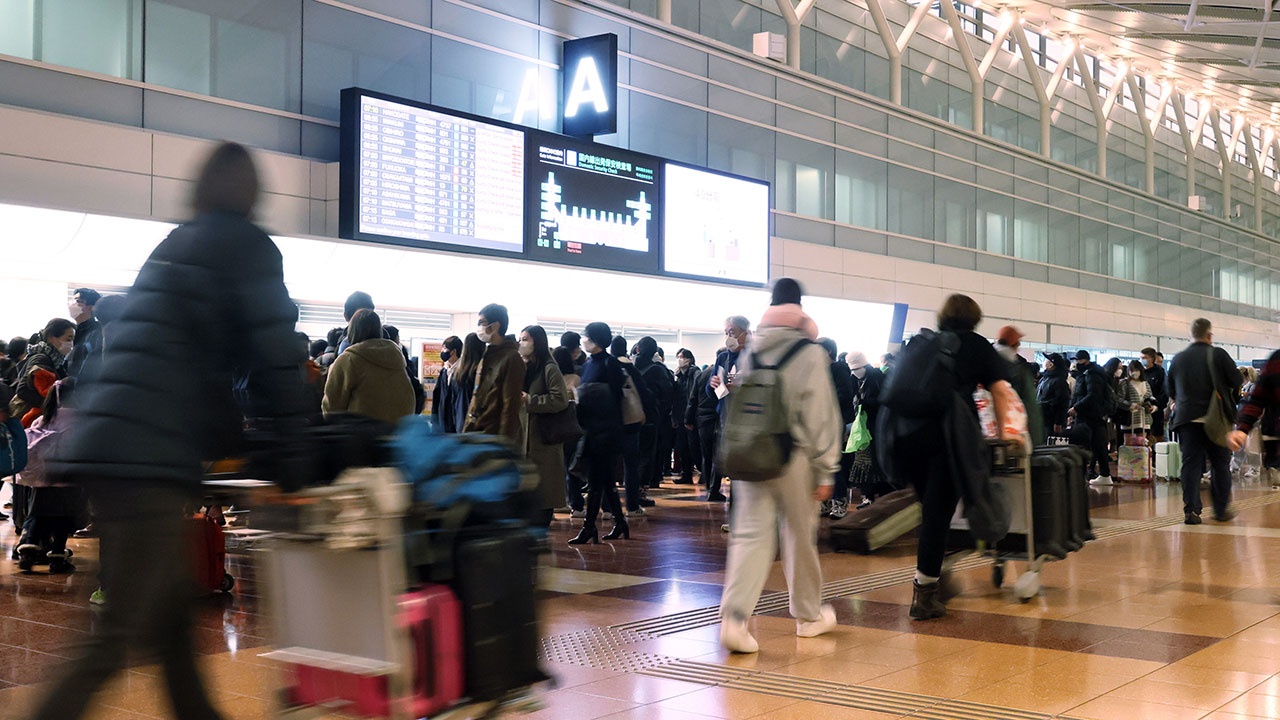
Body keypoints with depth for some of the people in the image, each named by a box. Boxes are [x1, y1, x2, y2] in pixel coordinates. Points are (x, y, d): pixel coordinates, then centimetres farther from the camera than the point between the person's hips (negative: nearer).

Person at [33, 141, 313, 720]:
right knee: (118, 639, -8)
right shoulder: (247, 244, 2)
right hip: (148, 459, -9)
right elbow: (274, 353, -2)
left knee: (171, 615, 17)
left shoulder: (174, 246, 25)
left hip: (103, 449, 9)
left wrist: (238, 439, 28)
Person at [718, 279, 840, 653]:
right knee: (800, 536, 11)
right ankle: (808, 615, 27)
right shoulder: (810, 354, -4)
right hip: (793, 457, -3)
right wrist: (825, 471, -2)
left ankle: (733, 616, -16)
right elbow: (821, 415, -6)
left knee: (750, 534, 0)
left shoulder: (751, 354, 9)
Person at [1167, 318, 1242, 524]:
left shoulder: (1178, 359, 4)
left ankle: (1191, 511, -3)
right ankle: (1221, 509, 15)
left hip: (1187, 420, 2)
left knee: (1190, 464, 3)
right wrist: (1230, 395, 14)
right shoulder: (1219, 355, -7)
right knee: (1220, 465, 9)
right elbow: (1237, 382, -7)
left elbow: (1170, 390, 11)